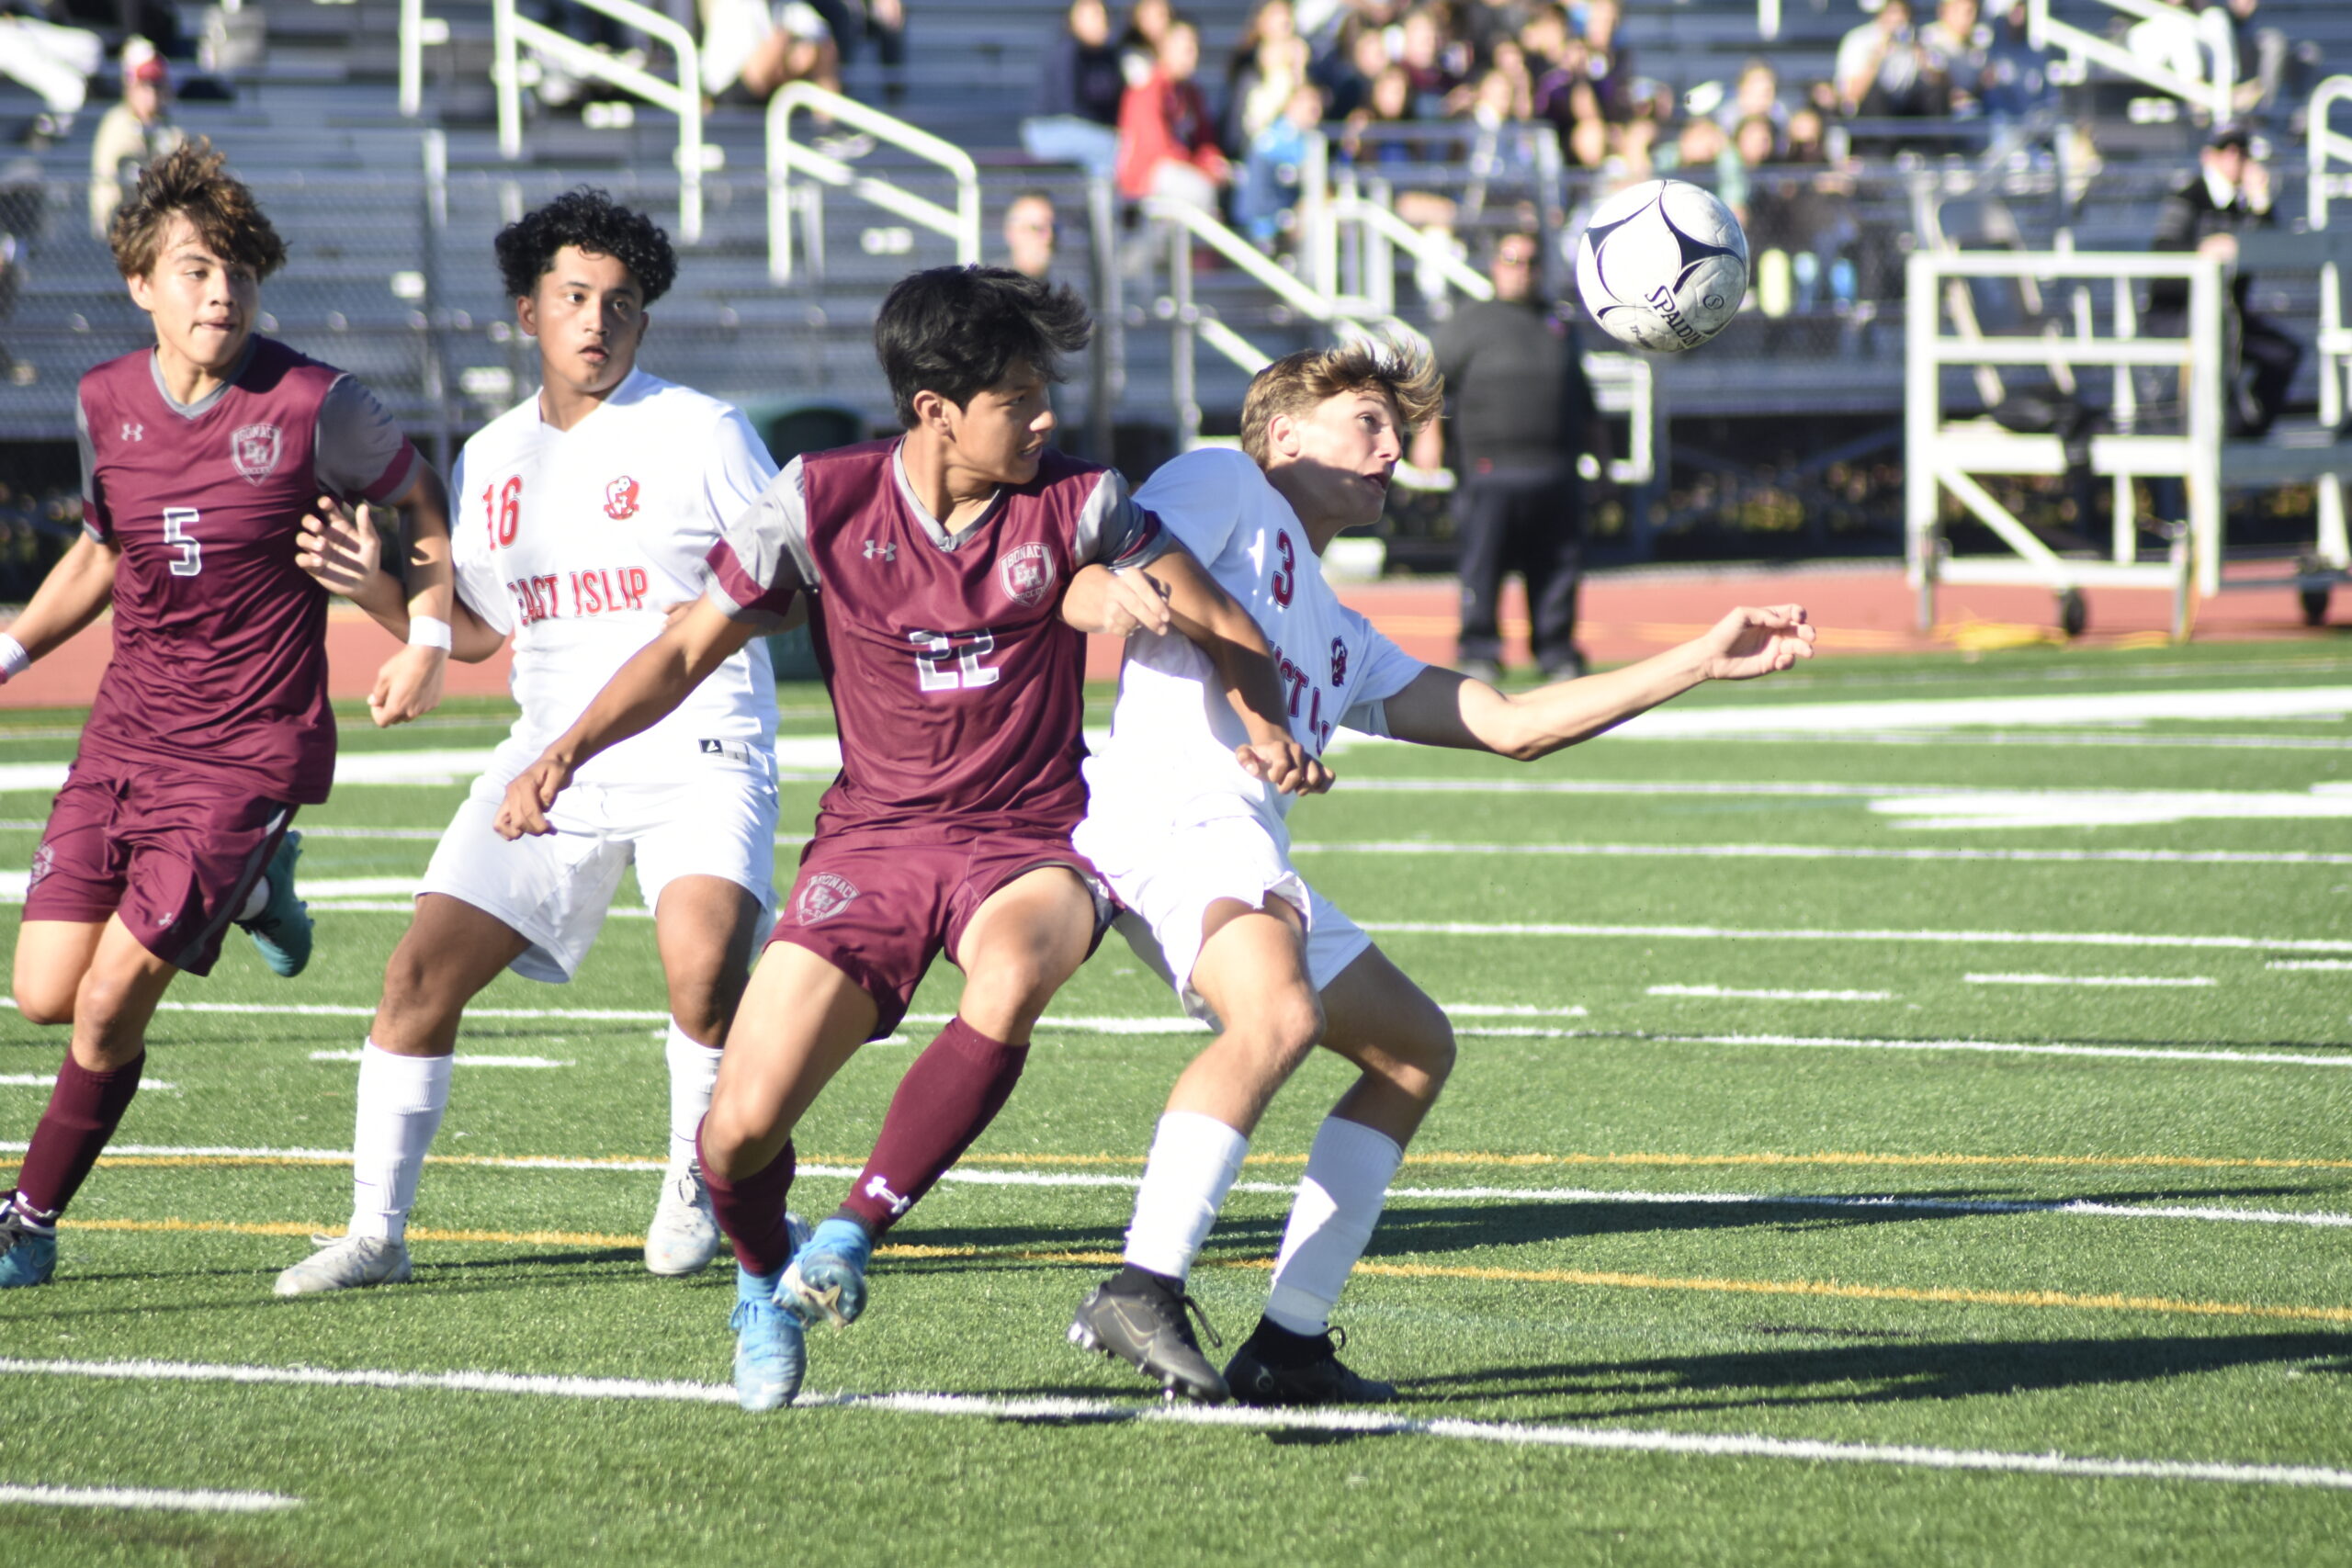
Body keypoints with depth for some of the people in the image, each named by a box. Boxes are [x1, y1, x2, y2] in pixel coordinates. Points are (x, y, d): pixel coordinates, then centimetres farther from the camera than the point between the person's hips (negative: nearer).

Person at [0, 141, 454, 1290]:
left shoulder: (315, 407, -12)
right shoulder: (105, 401, 2)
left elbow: (420, 496, 5)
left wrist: (428, 640, -8)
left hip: (247, 752, -5)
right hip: (124, 735, 5)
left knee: (108, 1010, -12)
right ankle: (245, 891, 27)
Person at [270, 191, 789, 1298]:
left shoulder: (701, 435, -4)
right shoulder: (490, 459, 11)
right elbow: (478, 628, 19)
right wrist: (372, 590, 3)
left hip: (698, 756, -5)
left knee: (705, 969, -28)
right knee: (423, 969, -6)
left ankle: (694, 1187, -1)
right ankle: (375, 1229, 5)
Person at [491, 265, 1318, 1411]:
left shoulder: (1073, 503, -6)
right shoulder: (825, 501, -6)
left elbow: (1230, 632, 2)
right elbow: (688, 650, 2)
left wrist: (1267, 728, -18)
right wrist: (568, 751, -12)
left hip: (1029, 841, 0)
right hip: (873, 836, 1)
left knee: (1012, 975, -39)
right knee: (739, 1130, -13)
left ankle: (857, 1230, -19)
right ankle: (764, 1286, 25)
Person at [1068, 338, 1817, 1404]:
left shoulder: (1344, 642, 35)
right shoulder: (1225, 486, 12)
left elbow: (1509, 725, 31)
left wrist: (1703, 662, 29)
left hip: (1253, 860, 10)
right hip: (1169, 810, -10)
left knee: (1413, 1050, 17)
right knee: (1280, 1017, -33)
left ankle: (1288, 1344, 10)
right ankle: (1140, 1295, -37)